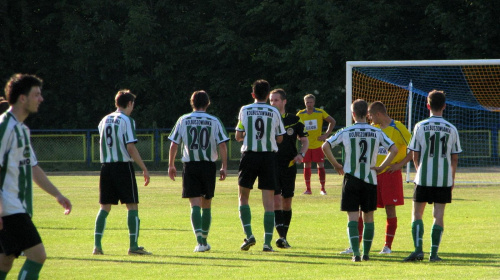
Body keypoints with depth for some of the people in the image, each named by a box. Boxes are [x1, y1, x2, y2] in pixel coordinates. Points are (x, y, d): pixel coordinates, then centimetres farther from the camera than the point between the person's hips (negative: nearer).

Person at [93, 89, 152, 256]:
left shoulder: (104, 121, 13)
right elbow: (131, 147, -13)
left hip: (106, 167, 6)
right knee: (132, 206, 0)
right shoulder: (126, 120, -7)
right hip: (123, 166, -6)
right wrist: (144, 169, -10)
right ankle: (133, 246, -4)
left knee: (104, 207, 9)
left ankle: (97, 245, 3)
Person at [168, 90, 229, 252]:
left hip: (190, 166, -1)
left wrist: (171, 165, 12)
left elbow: (174, 144, 2)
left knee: (195, 204, -5)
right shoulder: (214, 121, 1)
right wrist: (224, 167, -1)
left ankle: (200, 241, -20)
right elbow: (222, 145, -4)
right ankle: (204, 240, 20)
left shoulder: (183, 120, 1)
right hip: (208, 166, 1)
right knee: (206, 205, 14)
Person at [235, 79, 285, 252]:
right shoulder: (274, 112, 2)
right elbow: (279, 138, 8)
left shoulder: (245, 110, 0)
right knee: (269, 201, 1)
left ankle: (248, 235, -2)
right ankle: (267, 242, -4)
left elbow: (238, 137, 5)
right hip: (269, 157, 1)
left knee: (243, 197, 13)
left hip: (249, 155, 0)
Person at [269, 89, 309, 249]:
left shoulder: (294, 121, 4)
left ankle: (284, 237, 16)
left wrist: (301, 154, -7)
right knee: (276, 200, -13)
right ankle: (281, 236, -19)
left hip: (289, 165, 2)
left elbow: (304, 140, 12)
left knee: (287, 202, 6)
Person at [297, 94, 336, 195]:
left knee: (321, 165, -6)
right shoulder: (300, 114, 1)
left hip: (318, 144, -1)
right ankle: (308, 189, 8)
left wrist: (326, 134, -1)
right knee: (306, 166, 2)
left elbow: (332, 121, 5)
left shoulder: (320, 113, -3)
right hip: (306, 144, 2)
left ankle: (322, 188, 0)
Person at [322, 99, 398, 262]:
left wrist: (336, 165, 2)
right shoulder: (377, 133, 1)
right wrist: (381, 167, 2)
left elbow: (325, 146, -9)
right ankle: (366, 253, 13)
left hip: (351, 179, -2)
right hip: (370, 179, 2)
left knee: (353, 217, -2)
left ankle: (356, 253, -15)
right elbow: (394, 150, -4)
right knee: (368, 218, 11)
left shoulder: (346, 132, -4)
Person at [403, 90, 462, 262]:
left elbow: (415, 155, 1)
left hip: (423, 178, -1)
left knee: (417, 214, 7)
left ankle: (418, 249, -7)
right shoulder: (451, 129, 1)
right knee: (438, 215, 5)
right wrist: (452, 179, 17)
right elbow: (454, 158, 5)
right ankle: (434, 253, 2)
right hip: (444, 179, 1)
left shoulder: (420, 127, -3)